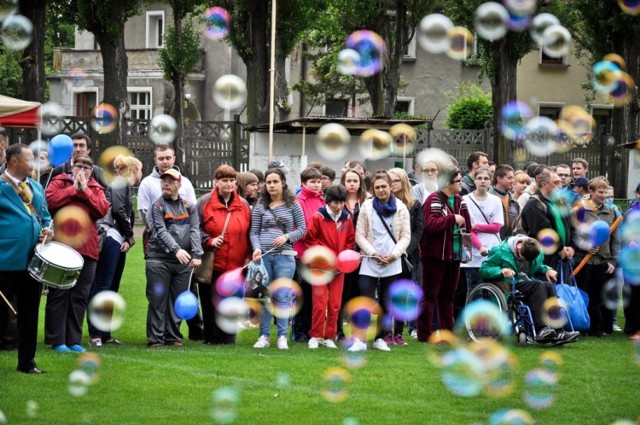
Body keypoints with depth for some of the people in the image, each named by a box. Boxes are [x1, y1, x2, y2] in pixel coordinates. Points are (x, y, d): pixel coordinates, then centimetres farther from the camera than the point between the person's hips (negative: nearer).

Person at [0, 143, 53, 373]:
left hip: (32, 260, 7)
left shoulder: (36, 187, 15)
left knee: (29, 315, 11)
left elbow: (45, 216, 22)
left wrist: (47, 230, 2)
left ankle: (27, 361, 19)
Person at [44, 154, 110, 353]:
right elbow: (50, 200, -11)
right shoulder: (59, 182, 7)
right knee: (58, 294, -3)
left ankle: (74, 340, 10)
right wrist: (73, 189, -7)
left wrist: (85, 191, -5)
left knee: (80, 297, 5)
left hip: (87, 248, 3)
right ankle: (56, 340, 1)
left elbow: (103, 209, -1)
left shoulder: (96, 188, 16)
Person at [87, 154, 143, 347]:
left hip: (118, 241, 10)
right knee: (102, 285, -10)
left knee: (112, 288, 10)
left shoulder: (125, 186, 22)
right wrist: (130, 237, -5)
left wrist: (128, 238, 2)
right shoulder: (120, 184, -5)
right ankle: (95, 334, -12)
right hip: (110, 237, -10)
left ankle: (104, 334, 14)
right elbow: (118, 210, -14)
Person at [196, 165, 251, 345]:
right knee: (211, 302, 1)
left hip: (235, 265, 2)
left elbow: (249, 233, 14)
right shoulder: (205, 202, 1)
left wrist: (248, 256, 6)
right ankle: (211, 338, 8)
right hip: (211, 264, -2)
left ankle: (228, 337, 10)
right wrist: (209, 241, -14)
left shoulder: (243, 205, 10)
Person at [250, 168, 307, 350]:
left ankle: (282, 336, 3)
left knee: (282, 296, -2)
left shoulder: (293, 205, 5)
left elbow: (302, 229, 6)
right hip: (263, 255, 2)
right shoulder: (260, 207, 9)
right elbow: (254, 232, 8)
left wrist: (286, 237, -9)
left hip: (284, 255, -2)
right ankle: (264, 336, 10)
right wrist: (257, 248, -10)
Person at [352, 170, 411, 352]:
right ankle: (360, 340, -14)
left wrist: (394, 254, -10)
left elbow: (406, 235, 3)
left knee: (386, 303, 8)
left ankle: (380, 338, 18)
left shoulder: (401, 208, 3)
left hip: (392, 263, 2)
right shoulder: (367, 207, 1)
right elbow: (359, 235, 1)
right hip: (370, 262, -1)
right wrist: (373, 253, -11)